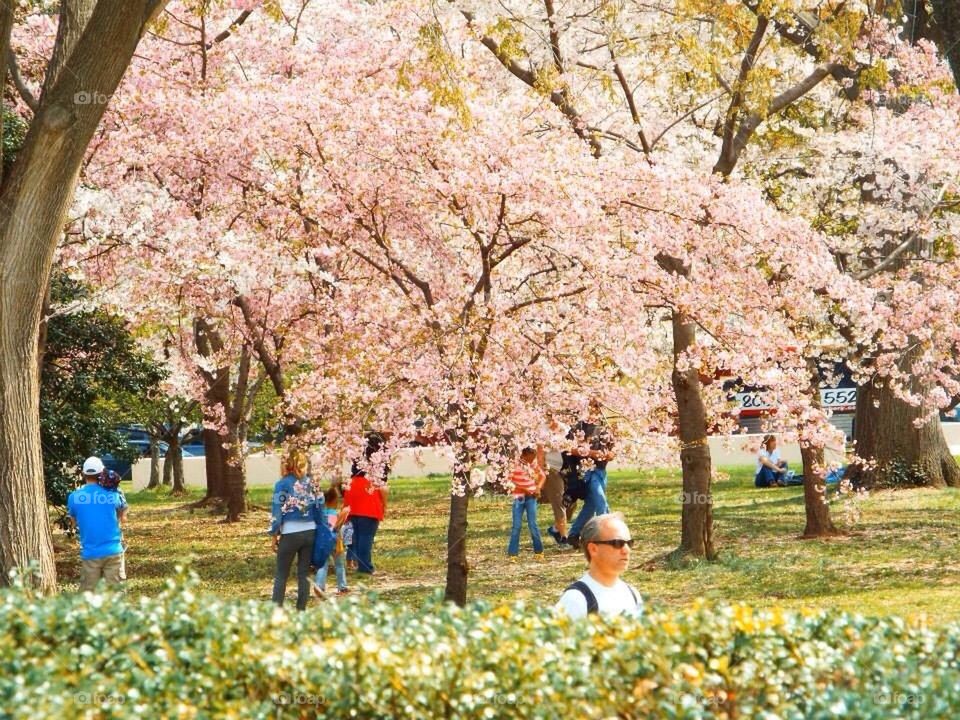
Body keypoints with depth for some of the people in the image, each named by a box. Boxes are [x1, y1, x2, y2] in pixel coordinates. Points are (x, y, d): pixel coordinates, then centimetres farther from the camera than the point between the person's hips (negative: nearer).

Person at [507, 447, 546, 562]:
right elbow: (510, 481, -12)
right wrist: (523, 489, -19)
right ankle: (513, 554, 3)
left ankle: (538, 551, 11)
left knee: (533, 524, 0)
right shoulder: (515, 465, -10)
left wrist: (538, 488, -6)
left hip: (531, 497, 2)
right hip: (519, 497, -2)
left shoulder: (533, 464, 0)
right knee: (516, 526, -2)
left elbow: (543, 475, 11)